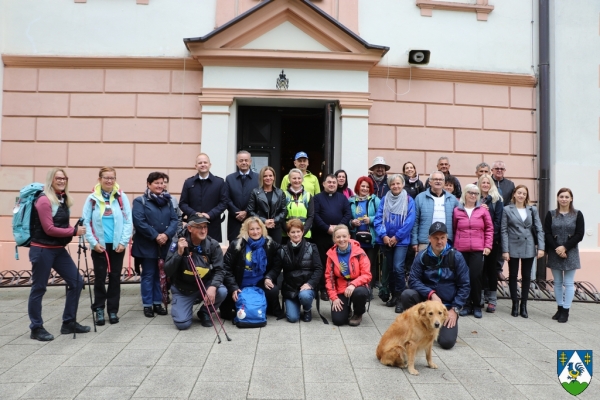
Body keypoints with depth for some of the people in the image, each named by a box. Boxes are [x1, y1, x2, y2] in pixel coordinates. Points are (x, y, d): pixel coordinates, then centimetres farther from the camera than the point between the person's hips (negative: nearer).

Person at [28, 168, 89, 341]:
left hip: (59, 249, 8)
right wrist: (74, 231, -14)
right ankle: (36, 328, 16)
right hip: (42, 250, -8)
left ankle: (69, 323, 17)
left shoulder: (63, 199, 10)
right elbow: (49, 229, -17)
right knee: (38, 288, 3)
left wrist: (75, 228, -3)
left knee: (76, 281, 6)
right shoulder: (44, 200, -13)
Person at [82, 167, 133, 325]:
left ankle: (113, 310, 18)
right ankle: (99, 309, 19)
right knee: (100, 278, 5)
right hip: (99, 245, 0)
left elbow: (128, 221, -2)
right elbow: (86, 222, -2)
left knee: (115, 278, 8)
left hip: (117, 245, 1)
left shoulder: (122, 197, 0)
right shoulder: (92, 198, -1)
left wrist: (124, 242, -8)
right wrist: (93, 242, -9)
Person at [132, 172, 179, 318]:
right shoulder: (140, 201, -3)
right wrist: (155, 236, -18)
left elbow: (174, 220, 3)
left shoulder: (168, 201, 12)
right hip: (147, 246, -4)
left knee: (160, 275, 11)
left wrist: (167, 234, -14)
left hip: (165, 245, 4)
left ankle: (157, 303, 20)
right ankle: (147, 305, 12)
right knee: (148, 275, 4)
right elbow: (139, 222, -15)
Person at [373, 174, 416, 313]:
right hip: (386, 240, 3)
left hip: (401, 240, -3)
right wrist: (383, 235, -12)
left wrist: (397, 237, -12)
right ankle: (394, 295, 23)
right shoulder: (384, 200, 6)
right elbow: (378, 218, 1)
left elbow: (410, 221, -9)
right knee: (390, 268, 11)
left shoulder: (409, 200, -2)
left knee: (398, 268, -13)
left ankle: (400, 298, -2)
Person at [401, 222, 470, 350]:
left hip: (448, 305, -1)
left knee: (447, 342, -18)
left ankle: (445, 325, 19)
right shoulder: (422, 256, -6)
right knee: (407, 295, -29)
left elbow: (464, 285, -5)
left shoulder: (456, 257, -7)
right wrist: (431, 294, -25)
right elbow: (413, 280, -10)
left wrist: (455, 309, -10)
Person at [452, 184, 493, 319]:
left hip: (478, 249, -1)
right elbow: (453, 229, 11)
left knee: (475, 276, -3)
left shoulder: (483, 210, 5)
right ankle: (467, 305, 15)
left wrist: (488, 246, 0)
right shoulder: (457, 210, 6)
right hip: (461, 249, 1)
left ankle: (477, 306, 11)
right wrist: (453, 245, 7)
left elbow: (489, 229, 6)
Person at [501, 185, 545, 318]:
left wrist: (541, 247, -6)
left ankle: (524, 305, 17)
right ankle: (515, 304, 17)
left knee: (526, 276, 8)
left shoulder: (532, 210, 6)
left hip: (529, 248, 2)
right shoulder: (507, 210, -1)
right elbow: (504, 231, -4)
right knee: (513, 276, 6)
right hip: (513, 247, -2)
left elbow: (539, 229, 4)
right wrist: (505, 250, -9)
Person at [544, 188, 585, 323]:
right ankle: (560, 308, 19)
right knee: (557, 282, 9)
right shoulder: (551, 214, 4)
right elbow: (547, 233, 0)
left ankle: (565, 311, 7)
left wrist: (565, 247, -12)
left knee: (568, 283, 1)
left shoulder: (577, 214, 1)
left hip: (570, 253, -2)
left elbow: (579, 235, -4)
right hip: (554, 253, 2)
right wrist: (556, 248, -12)